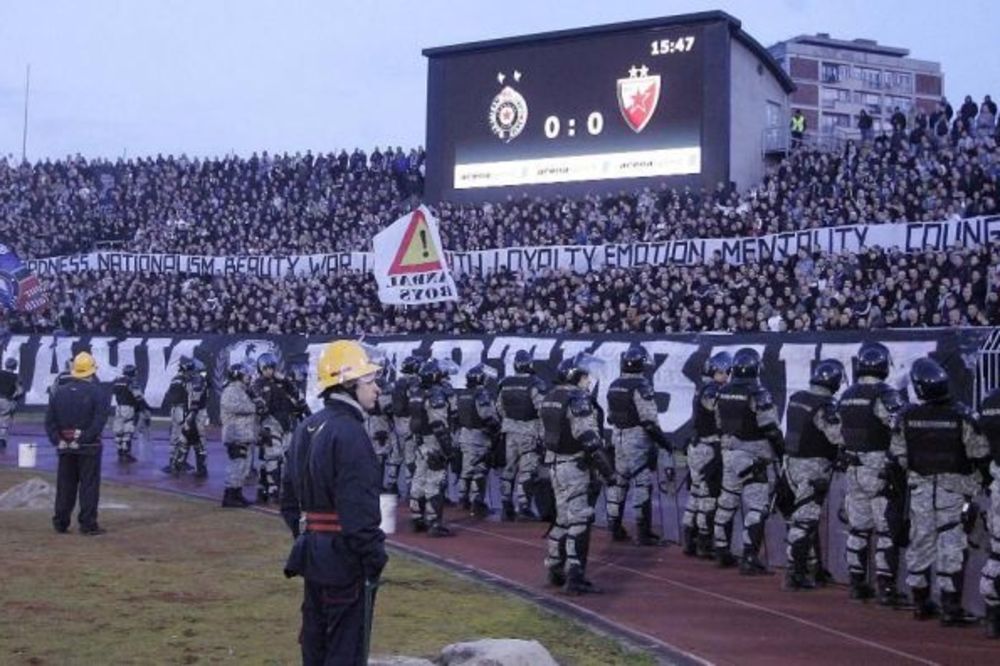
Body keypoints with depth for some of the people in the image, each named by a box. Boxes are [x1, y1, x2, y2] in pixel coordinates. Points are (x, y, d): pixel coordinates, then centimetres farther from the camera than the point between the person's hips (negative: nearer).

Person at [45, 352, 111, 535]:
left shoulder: (59, 392, 7)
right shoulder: (97, 393, -7)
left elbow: (49, 420, 4)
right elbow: (99, 421, -17)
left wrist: (58, 441, 0)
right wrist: (83, 439, -15)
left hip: (65, 447, 4)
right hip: (89, 447, -4)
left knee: (65, 485, 12)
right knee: (89, 485, 1)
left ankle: (60, 522, 16)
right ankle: (88, 524, 0)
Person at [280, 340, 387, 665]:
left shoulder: (306, 429, 11)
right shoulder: (350, 434, -19)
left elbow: (290, 499, 17)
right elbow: (358, 508, -23)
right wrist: (373, 557, -17)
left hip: (312, 553, 9)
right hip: (346, 560, -9)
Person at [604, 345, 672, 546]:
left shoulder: (614, 386, 8)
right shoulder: (641, 386, -16)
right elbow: (649, 420, -19)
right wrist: (662, 439, -11)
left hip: (618, 438, 8)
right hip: (638, 440, -8)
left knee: (618, 481, 16)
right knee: (642, 485, -3)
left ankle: (615, 527, 23)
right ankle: (643, 532, -2)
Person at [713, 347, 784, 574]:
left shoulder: (723, 393, 4)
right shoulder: (758, 395, -17)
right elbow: (771, 430, -15)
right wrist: (783, 453, -3)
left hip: (729, 454, 7)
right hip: (753, 459, -7)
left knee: (727, 501, 18)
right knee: (756, 506, -6)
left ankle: (722, 550, 28)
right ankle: (749, 558, -11)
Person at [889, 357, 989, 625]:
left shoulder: (907, 416, -5)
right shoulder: (960, 415, -15)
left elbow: (897, 457, 3)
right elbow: (980, 454, -7)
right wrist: (985, 474, 13)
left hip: (919, 489, 4)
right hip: (953, 490, -4)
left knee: (920, 544, 14)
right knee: (951, 548, -2)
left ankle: (920, 603, 25)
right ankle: (950, 608, -4)